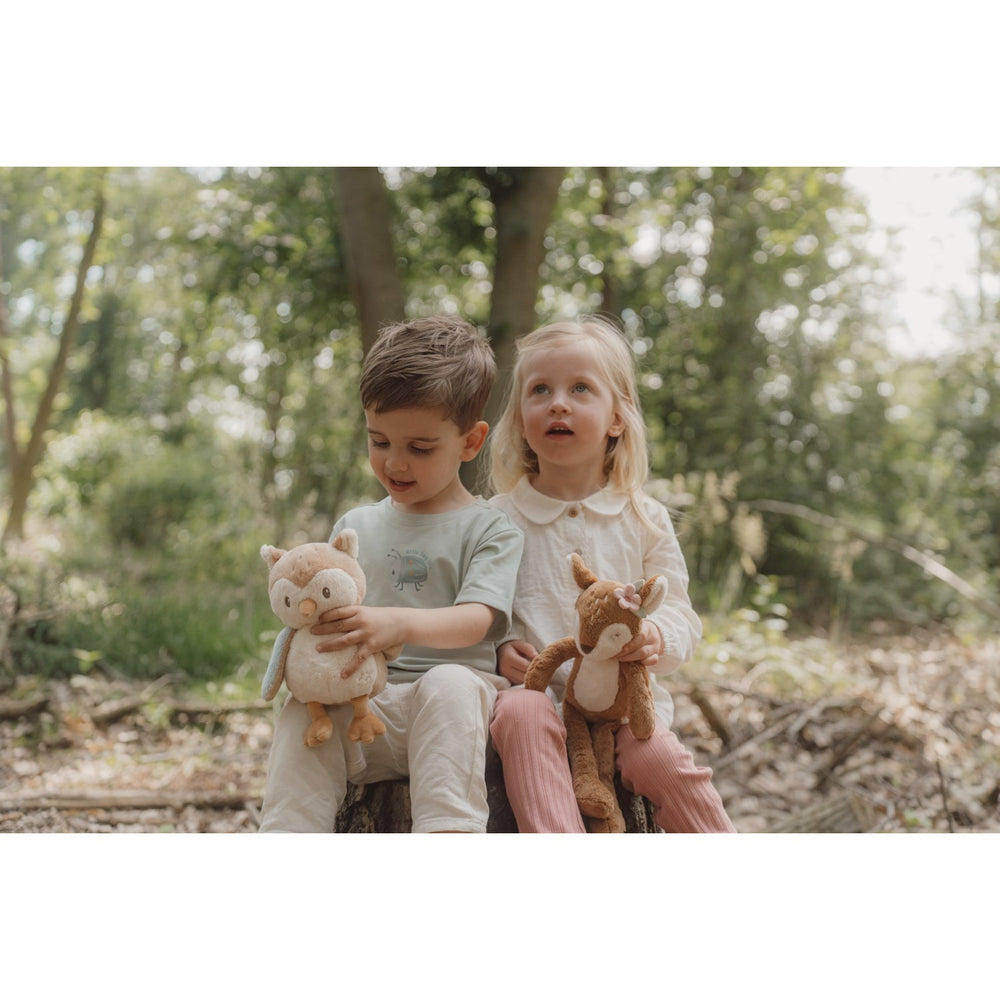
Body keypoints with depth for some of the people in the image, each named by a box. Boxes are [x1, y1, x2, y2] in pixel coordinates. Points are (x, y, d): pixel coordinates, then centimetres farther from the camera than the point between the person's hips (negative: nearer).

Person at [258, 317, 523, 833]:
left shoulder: (490, 529, 6)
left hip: (452, 712, -3)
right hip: (363, 715, 3)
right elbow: (329, 614, 19)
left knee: (448, 683, -36)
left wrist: (397, 624, -31)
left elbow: (475, 620, -11)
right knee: (304, 706, -27)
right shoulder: (355, 526, 21)